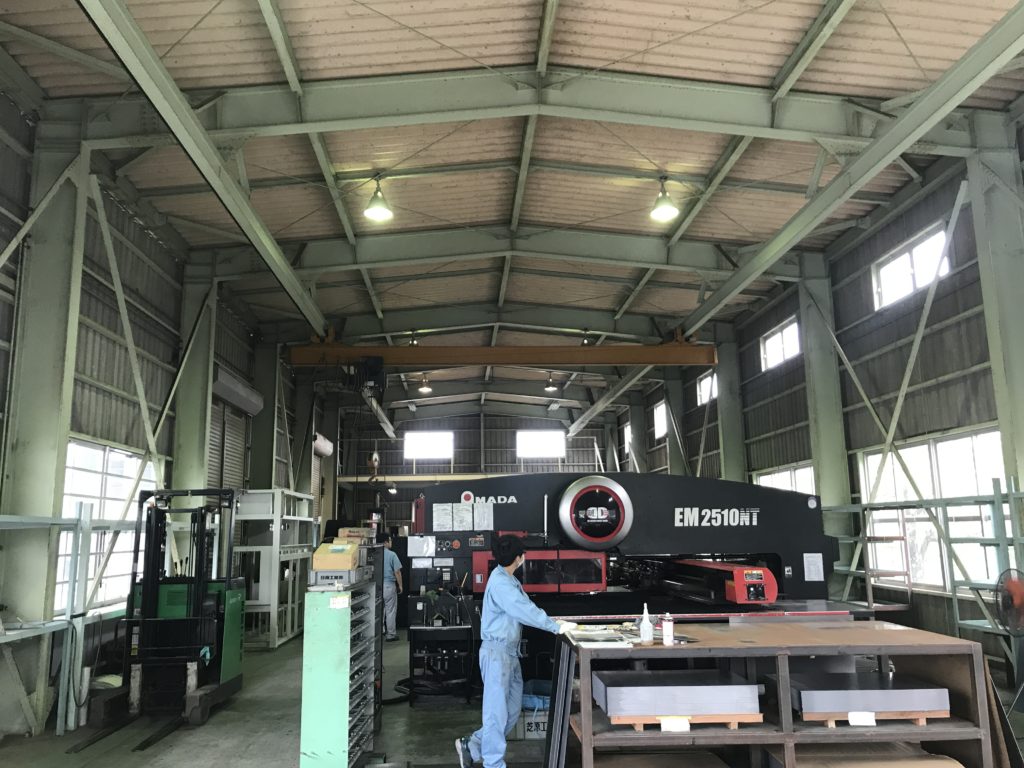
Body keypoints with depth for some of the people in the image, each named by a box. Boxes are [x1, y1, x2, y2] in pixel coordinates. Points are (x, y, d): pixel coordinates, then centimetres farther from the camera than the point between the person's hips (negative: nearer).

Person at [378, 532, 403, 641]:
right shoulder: (392, 555, -12)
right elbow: (397, 572, -11)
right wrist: (400, 586, 1)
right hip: (389, 585, -4)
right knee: (390, 611, 5)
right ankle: (391, 634, 10)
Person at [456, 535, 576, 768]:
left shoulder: (509, 580, 14)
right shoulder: (500, 582, -19)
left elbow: (524, 608, 13)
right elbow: (524, 610, -26)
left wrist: (554, 624, 3)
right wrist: (556, 627, -22)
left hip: (510, 652, 10)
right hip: (497, 652, -10)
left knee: (512, 710, 14)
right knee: (497, 711, -1)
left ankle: (472, 747, 24)